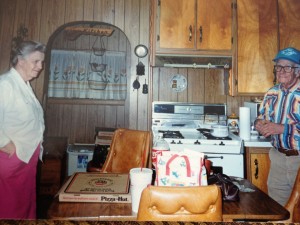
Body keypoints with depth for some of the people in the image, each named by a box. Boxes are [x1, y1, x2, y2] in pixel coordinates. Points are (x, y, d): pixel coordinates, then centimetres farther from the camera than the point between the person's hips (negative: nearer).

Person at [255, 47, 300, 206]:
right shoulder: (271, 93, 5)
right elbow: (261, 118, 13)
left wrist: (281, 128, -26)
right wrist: (259, 124, -7)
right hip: (278, 156, 5)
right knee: (274, 205, 18)